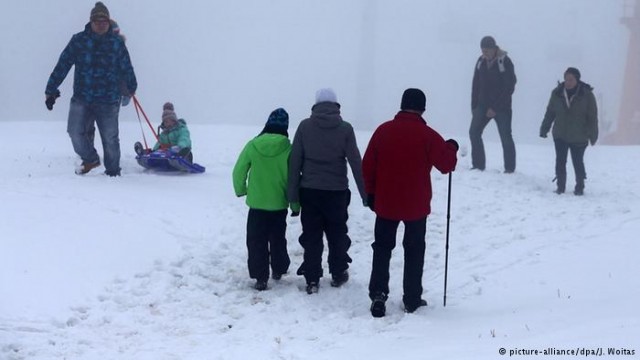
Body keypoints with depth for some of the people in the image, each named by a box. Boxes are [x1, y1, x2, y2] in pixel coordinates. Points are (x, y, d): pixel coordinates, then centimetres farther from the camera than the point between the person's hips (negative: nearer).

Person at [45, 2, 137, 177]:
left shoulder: (117, 42, 2)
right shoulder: (79, 40, 0)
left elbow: (127, 68, 15)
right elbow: (62, 65, 1)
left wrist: (131, 87, 28)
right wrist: (51, 90, -2)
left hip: (109, 101, 0)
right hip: (81, 98, 0)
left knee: (110, 138, 5)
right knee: (75, 131, -10)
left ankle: (113, 171, 23)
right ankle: (90, 159, 17)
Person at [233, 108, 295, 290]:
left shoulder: (252, 146, -10)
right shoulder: (288, 149, -12)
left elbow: (239, 171, -2)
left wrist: (241, 190, 17)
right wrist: (295, 204, 4)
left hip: (257, 203, -1)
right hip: (279, 204, 1)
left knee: (256, 240, 8)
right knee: (278, 238, 21)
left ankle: (260, 277, 2)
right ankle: (278, 270, 34)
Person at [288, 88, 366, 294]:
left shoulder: (305, 126, -3)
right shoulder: (345, 129, -5)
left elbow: (295, 162, -3)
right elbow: (356, 163, -4)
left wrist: (293, 193, 2)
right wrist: (365, 194, 2)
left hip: (309, 191, 0)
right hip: (336, 191, 0)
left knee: (311, 236, 6)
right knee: (337, 234, 15)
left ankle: (312, 280, 5)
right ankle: (338, 274, 25)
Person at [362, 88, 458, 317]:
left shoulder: (383, 131, -2)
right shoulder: (427, 135, -10)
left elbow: (367, 165, 0)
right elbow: (446, 165, -6)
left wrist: (371, 193, 11)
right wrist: (451, 148, 14)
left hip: (385, 203, 2)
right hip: (416, 206, -1)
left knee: (382, 248, 12)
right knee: (414, 251, 11)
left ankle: (378, 293, -1)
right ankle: (412, 300, 13)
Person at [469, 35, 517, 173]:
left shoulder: (505, 62, -12)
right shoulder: (481, 61, 4)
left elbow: (509, 87, -14)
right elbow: (476, 85, 11)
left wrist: (495, 108, -17)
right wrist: (474, 105, 4)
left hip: (501, 107, -5)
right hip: (483, 105, 5)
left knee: (506, 137, -4)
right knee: (474, 132, -3)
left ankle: (509, 168, 6)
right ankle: (478, 165, 5)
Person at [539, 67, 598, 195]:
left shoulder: (587, 94, -9)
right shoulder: (557, 93, -2)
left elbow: (592, 117, -5)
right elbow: (550, 113, 8)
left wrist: (593, 135, -5)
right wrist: (544, 129, 6)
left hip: (579, 138, -2)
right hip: (560, 136, 3)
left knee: (578, 162, 5)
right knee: (560, 162, 5)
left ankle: (579, 187, 20)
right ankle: (560, 186, 17)